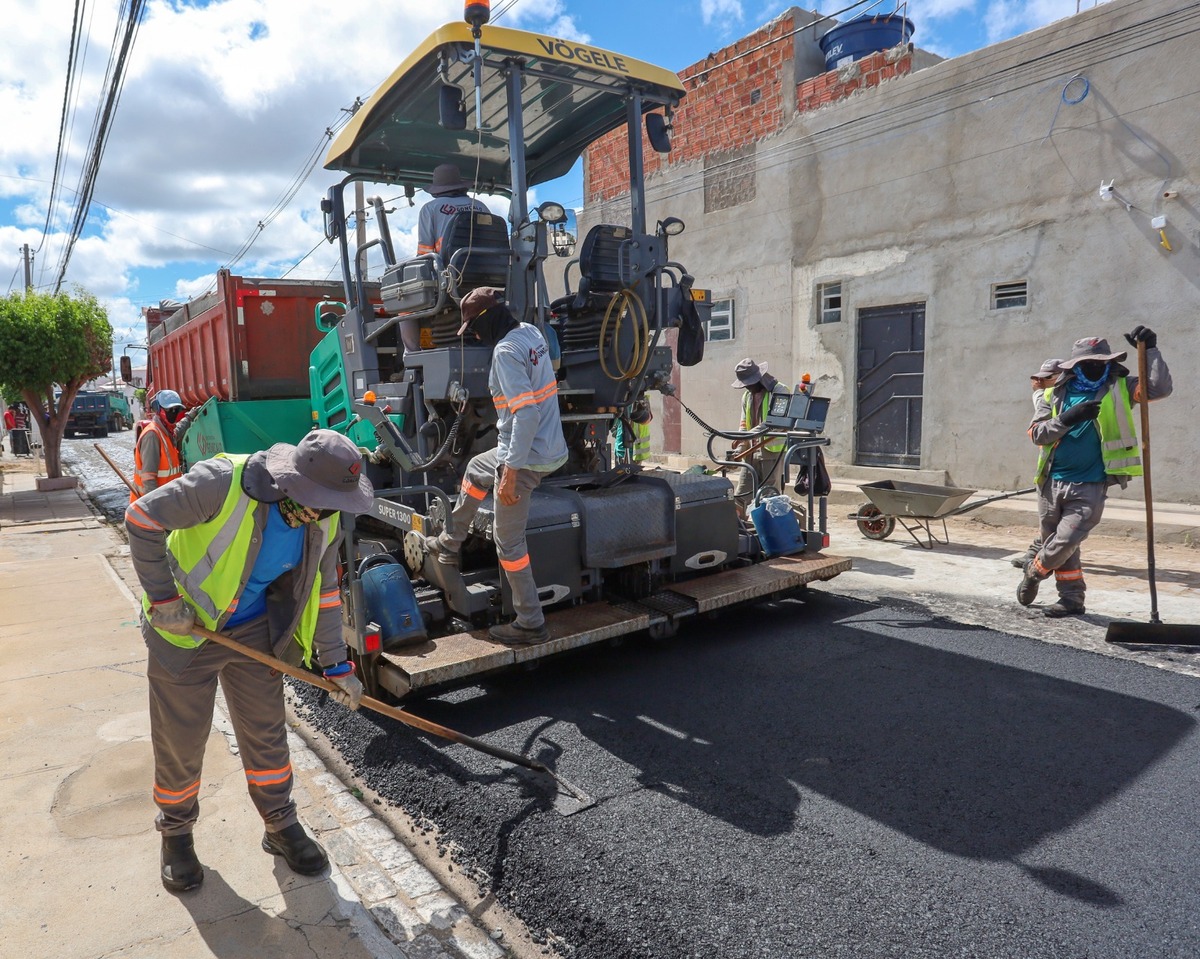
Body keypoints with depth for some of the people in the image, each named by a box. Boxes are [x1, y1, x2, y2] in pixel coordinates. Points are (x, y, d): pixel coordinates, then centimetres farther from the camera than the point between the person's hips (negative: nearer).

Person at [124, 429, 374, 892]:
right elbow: (142, 519, -21)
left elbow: (324, 592, -1)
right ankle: (176, 833, 36)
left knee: (266, 733, 11)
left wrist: (336, 665, 1)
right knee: (180, 741, 10)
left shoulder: (322, 524, -12)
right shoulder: (222, 482, -31)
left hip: (253, 632, 4)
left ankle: (281, 826, 31)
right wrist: (164, 598, -20)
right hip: (185, 627, -4)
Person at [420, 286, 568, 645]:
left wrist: (510, 473, -27)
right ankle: (449, 545, 44)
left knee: (508, 542, 1)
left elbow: (526, 413, -28)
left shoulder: (506, 351, -20)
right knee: (476, 469, 31)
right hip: (549, 446, 10)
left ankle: (531, 624, 11)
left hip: (527, 457, -10)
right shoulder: (531, 332, 7)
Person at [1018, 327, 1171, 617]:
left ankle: (1033, 573, 19)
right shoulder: (1053, 396, 4)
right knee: (1057, 544, 12)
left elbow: (1160, 388, -10)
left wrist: (1150, 349, -13)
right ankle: (1072, 598, 29)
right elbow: (1037, 433, -5)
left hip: (1089, 488, -2)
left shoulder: (1119, 389, 4)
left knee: (1064, 543, -11)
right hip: (1051, 484, 2)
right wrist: (1068, 418, -20)